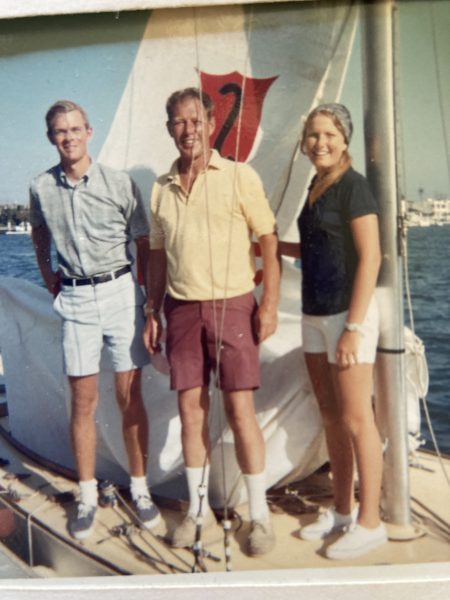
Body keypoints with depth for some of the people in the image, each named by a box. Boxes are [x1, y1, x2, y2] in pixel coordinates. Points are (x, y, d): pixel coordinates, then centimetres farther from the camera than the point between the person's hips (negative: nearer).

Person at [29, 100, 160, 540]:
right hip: (75, 299, 2)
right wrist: (48, 277, 13)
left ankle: (140, 487, 19)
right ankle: (87, 496, 18)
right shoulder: (41, 188, 3)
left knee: (129, 396, 4)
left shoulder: (119, 183, -4)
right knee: (83, 401, 6)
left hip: (121, 292, -1)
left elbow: (144, 246, 1)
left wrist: (152, 301, -1)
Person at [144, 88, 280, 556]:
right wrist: (152, 312, 11)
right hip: (181, 310, 4)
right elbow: (158, 256, 16)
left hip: (231, 304, -4)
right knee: (190, 409, 8)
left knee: (240, 410, -2)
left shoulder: (239, 176, -2)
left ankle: (259, 513, 13)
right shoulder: (161, 188, 11)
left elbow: (269, 241, -3)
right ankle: (197, 506, 24)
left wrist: (269, 304, -10)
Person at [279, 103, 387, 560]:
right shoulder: (315, 187, 15)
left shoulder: (352, 186, -10)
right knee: (331, 418, 14)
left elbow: (369, 257, -16)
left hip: (347, 313, -8)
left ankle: (369, 522, 13)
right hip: (315, 315, 8)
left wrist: (353, 327, -20)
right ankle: (341, 510, 27)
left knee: (356, 420, -1)